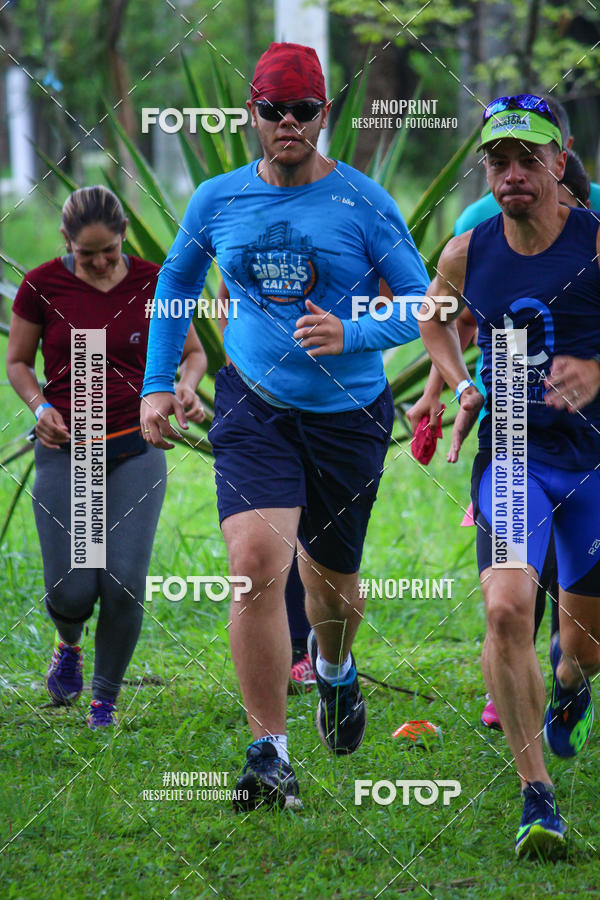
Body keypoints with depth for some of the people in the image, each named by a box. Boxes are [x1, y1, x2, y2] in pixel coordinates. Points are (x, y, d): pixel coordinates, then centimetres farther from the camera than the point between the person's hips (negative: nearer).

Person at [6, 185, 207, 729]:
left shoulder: (153, 283, -2)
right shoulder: (42, 286, -3)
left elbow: (194, 352, 10)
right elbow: (18, 362, 8)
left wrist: (187, 386, -11)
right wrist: (40, 405, -11)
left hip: (135, 449, 0)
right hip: (65, 450, 0)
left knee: (125, 581, -12)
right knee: (72, 590, -8)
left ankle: (106, 700, 7)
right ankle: (69, 645, 30)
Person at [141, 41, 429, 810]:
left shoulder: (363, 202, -7)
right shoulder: (217, 201, 1)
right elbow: (176, 281, 19)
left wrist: (351, 335, -21)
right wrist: (157, 384, 15)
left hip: (349, 413, 0)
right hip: (253, 406, 0)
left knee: (329, 574, 14)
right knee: (256, 563, -19)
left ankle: (334, 668, 52)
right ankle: (269, 755, -15)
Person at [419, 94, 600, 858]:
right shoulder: (466, 254, 0)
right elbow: (433, 319, 21)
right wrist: (462, 387, 4)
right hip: (510, 454, 1)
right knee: (506, 609, -21)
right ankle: (537, 798, -16)